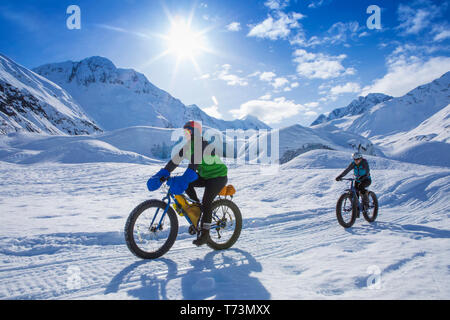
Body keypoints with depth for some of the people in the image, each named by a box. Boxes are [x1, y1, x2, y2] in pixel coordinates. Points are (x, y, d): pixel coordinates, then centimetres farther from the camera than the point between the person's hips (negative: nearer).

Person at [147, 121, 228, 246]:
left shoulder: (203, 145, -25)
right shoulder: (188, 145, 1)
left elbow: (195, 162, -39)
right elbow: (176, 160, -4)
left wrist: (184, 180, -50)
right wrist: (163, 174, -13)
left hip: (218, 177, -8)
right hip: (205, 175, 8)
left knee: (206, 202, -17)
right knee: (186, 182, -11)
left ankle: (204, 233, -5)